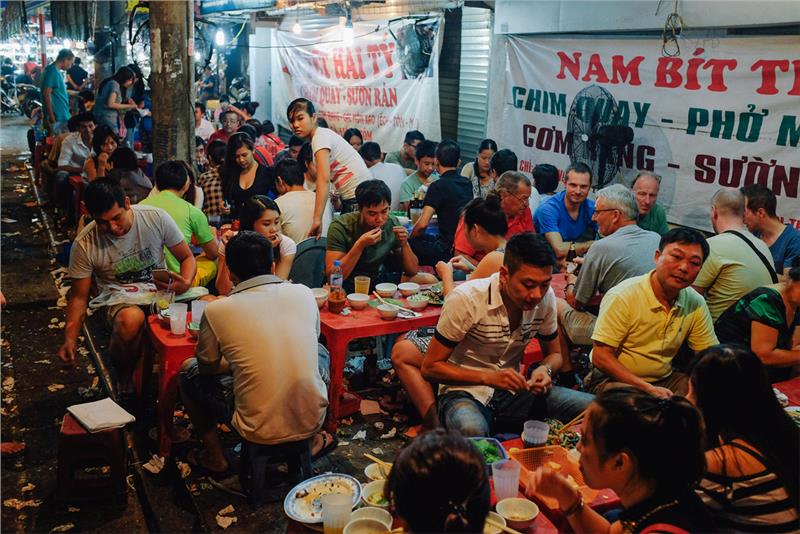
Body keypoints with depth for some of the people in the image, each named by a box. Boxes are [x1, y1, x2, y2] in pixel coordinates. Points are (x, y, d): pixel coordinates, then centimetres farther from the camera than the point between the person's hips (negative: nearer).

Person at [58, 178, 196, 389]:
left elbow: (187, 257, 4)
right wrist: (70, 338, -14)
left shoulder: (157, 218, -8)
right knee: (132, 319, -40)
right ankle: (124, 379, -8)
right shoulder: (84, 244, -9)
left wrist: (186, 283, -19)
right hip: (117, 298, -2)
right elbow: (78, 297, 0)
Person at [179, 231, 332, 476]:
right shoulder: (303, 293, -2)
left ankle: (215, 457, 27)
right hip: (313, 420, 3)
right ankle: (311, 441, 28)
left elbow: (208, 367, 7)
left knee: (188, 370, 20)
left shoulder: (216, 311, -10)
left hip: (259, 432, -2)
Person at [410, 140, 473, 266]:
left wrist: (410, 238, 1)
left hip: (449, 250, -8)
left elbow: (422, 224, -19)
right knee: (424, 237, 24)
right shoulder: (467, 184, 9)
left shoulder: (438, 186, -13)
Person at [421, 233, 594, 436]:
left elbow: (554, 353, 11)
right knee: (471, 430, -41)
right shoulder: (465, 300, -21)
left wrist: (545, 369, -13)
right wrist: (488, 377, -28)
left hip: (512, 391, 5)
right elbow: (430, 368, -15)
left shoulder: (545, 298, -6)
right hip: (466, 393, -5)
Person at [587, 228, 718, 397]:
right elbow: (601, 357, -17)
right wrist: (648, 389, -25)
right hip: (614, 379, -6)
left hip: (664, 379, 6)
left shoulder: (696, 304, 0)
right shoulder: (622, 296, -16)